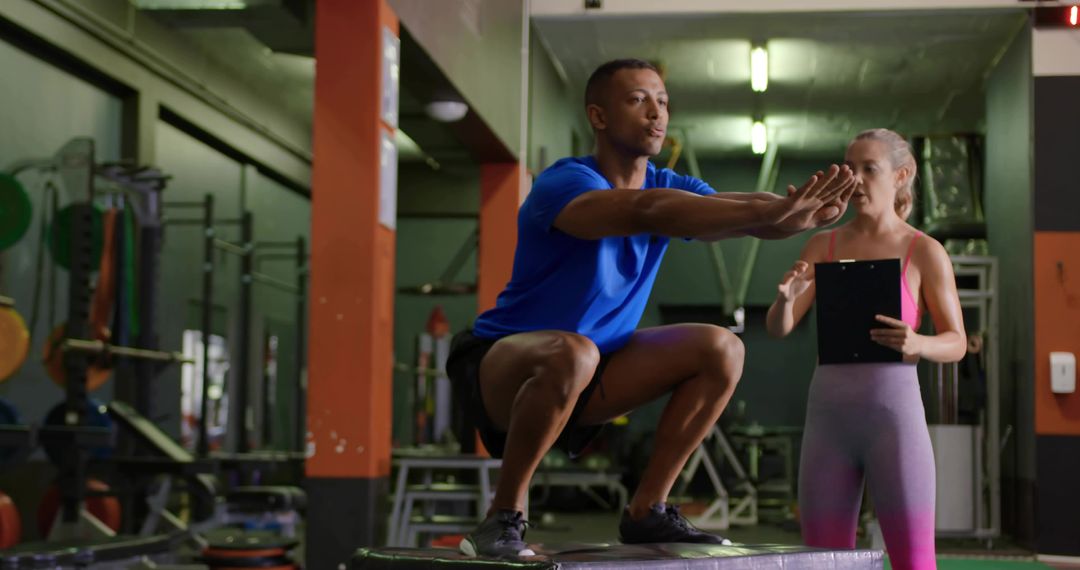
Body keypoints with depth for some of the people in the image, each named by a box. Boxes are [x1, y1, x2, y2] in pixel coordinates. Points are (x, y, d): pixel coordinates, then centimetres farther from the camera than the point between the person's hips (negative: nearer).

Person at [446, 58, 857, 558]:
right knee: (572, 352, -40)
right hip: (499, 366, -7)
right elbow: (645, 211, -41)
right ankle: (503, 517, -22)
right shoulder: (563, 183, -21)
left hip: (584, 381, 7)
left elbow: (740, 210, -17)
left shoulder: (669, 187, 1)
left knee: (721, 349, -7)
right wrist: (764, 211, -51)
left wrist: (800, 214, -40)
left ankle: (647, 510, -1)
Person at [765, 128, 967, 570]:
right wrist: (785, 297, -22)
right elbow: (778, 327, 3)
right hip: (829, 416, 4)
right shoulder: (822, 246, 10)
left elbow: (956, 344, 3)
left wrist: (915, 344, -21)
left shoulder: (926, 252, 1)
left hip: (893, 413, -3)